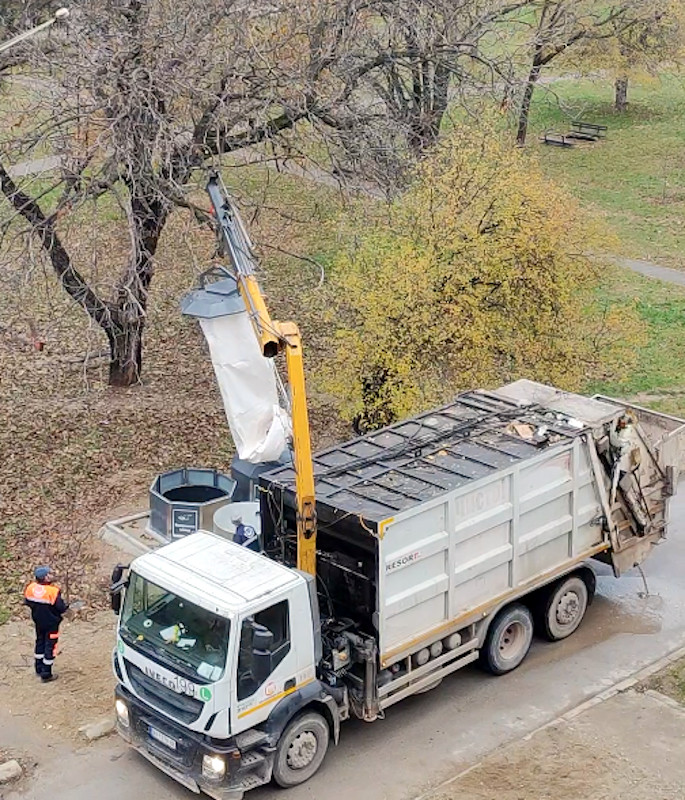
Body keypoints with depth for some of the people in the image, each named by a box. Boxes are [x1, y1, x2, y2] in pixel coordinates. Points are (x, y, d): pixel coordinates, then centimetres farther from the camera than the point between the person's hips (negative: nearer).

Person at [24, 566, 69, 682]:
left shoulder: (31, 588, -11)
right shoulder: (53, 591, -28)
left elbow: (27, 602, 3)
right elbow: (61, 608, -24)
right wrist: (66, 607, -2)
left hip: (38, 621, 6)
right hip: (51, 623, -6)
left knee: (40, 642, 24)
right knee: (50, 646, 6)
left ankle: (39, 669, 37)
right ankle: (46, 674, 10)